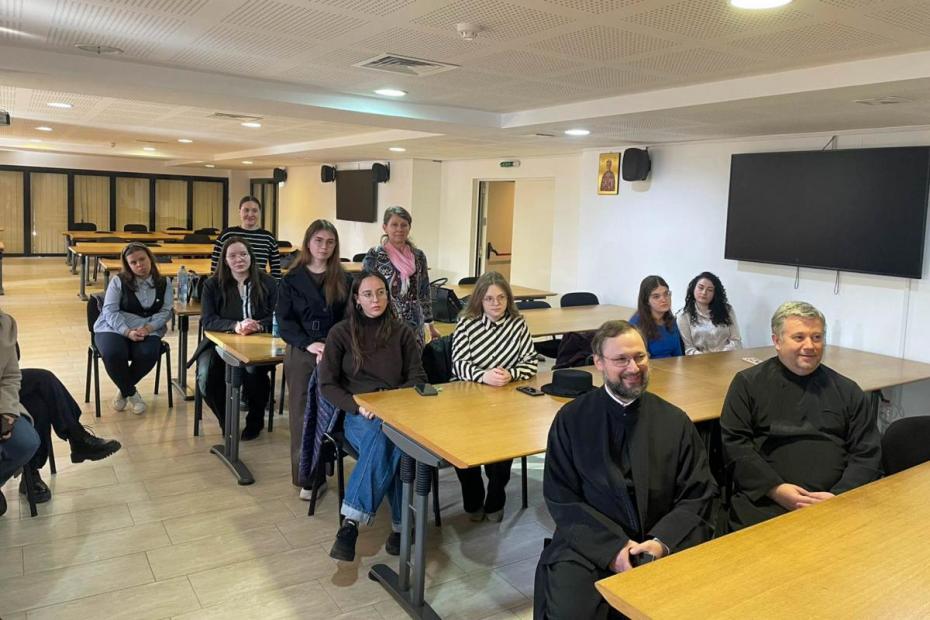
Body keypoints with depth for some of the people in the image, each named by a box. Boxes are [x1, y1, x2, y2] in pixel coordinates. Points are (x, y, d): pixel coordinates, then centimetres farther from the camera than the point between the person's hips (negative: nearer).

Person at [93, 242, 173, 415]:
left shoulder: (163, 283, 7)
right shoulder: (118, 282, 2)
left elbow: (165, 311, 2)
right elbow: (110, 311, -6)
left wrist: (148, 328, -18)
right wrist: (127, 332, -21)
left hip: (148, 330, 1)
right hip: (115, 328, -1)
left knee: (148, 355, -31)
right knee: (113, 354, -33)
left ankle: (123, 389, -1)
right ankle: (131, 392, -5)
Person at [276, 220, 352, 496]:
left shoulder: (344, 280, 5)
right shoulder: (291, 280, 4)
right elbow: (284, 321, -1)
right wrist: (310, 344, -15)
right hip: (300, 355, 0)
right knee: (302, 414, 3)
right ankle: (305, 476, 11)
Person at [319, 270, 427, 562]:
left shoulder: (402, 332, 9)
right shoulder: (340, 333, 5)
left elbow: (417, 378, 6)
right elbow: (327, 385, 2)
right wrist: (358, 406, -15)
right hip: (358, 414, -1)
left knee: (385, 439, -35)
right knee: (383, 437, -36)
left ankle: (352, 522, -27)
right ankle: (400, 524, -30)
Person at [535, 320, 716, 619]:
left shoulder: (674, 421, 6)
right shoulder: (571, 419, 1)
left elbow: (697, 496, 4)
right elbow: (561, 499, -1)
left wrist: (662, 542, -13)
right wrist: (612, 547, -13)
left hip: (662, 546, 2)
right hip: (589, 545, -2)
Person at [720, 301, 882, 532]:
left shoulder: (847, 391, 15)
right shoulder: (748, 383, 8)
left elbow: (867, 455, 11)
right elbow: (733, 442, 1)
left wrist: (838, 496, -6)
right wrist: (775, 489, -10)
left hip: (836, 503, 3)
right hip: (762, 502, -3)